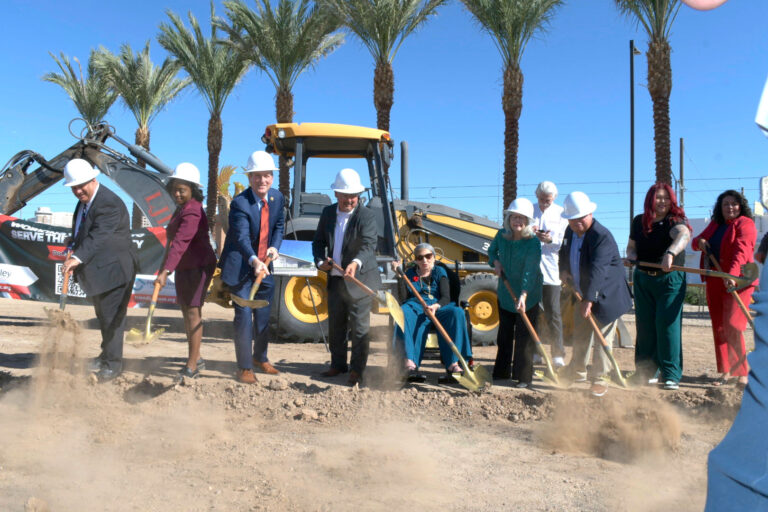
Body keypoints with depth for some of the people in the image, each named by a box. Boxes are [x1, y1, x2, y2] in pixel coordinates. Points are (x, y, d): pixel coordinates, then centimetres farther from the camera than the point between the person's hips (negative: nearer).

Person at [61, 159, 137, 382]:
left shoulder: (109, 204, -21)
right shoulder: (84, 201, 10)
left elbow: (98, 236, -33)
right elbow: (79, 232, 20)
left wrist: (78, 258, -44)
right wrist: (72, 250, 2)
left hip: (114, 269, -10)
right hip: (97, 270, 10)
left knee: (112, 317, -4)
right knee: (102, 316, 20)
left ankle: (113, 363, 7)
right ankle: (106, 355, 34)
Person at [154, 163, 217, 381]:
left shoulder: (192, 212, -21)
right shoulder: (182, 208, 13)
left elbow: (180, 243, -32)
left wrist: (165, 271, -40)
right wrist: (165, 266, 26)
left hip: (198, 266, -11)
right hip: (184, 267, 11)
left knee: (193, 311, -9)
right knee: (186, 311, 15)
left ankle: (192, 367, -5)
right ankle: (196, 358, 27)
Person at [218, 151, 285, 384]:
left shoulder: (278, 198, -2)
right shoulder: (240, 203, -23)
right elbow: (241, 237, -34)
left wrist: (275, 246, -11)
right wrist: (254, 261, -51)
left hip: (264, 265, 6)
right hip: (240, 266, -6)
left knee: (263, 315, 17)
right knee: (244, 315, -6)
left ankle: (260, 357, 37)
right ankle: (244, 367, 7)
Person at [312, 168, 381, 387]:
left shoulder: (366, 216, -13)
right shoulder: (328, 213, 5)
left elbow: (368, 245, -26)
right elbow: (319, 241, 10)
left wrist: (356, 263, -45)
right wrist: (320, 261, -9)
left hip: (360, 280, -6)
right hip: (335, 279, 6)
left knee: (359, 327, -2)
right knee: (335, 326, 16)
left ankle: (357, 370, 9)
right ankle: (338, 364, 31)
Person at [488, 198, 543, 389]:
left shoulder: (533, 243, -19)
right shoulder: (501, 235, -4)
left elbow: (530, 272, -27)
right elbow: (491, 251, 17)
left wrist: (523, 296, -37)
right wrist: (496, 262, -5)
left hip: (528, 295, -5)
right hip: (505, 293, 5)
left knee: (524, 336, -3)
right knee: (504, 333, 16)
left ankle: (524, 376, 6)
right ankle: (501, 371, 29)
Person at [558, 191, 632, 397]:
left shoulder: (602, 236, -25)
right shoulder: (570, 231, 0)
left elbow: (597, 270, -32)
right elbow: (564, 253, 19)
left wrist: (589, 300, -37)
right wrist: (564, 270, -3)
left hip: (605, 296, -8)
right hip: (582, 295, 8)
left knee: (602, 338, -2)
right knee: (580, 335, 19)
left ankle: (599, 378, 10)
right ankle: (577, 371, 35)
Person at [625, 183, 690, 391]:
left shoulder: (676, 221, -10)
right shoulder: (639, 221, 6)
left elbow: (683, 235, -33)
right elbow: (631, 246, 19)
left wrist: (670, 253, -54)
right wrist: (631, 255, -5)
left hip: (670, 280, -5)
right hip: (643, 280, 5)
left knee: (667, 324, -10)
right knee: (645, 326, 8)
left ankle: (671, 375, -2)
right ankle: (646, 373, 20)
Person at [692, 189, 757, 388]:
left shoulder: (745, 223, -6)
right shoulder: (715, 225, 17)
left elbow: (742, 250, -21)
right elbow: (696, 241, 25)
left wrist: (732, 274, -36)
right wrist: (700, 241, -1)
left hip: (737, 281, -7)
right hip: (714, 282, 7)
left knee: (732, 326, -16)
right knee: (719, 328, 7)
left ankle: (743, 372, -7)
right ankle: (726, 372, 15)